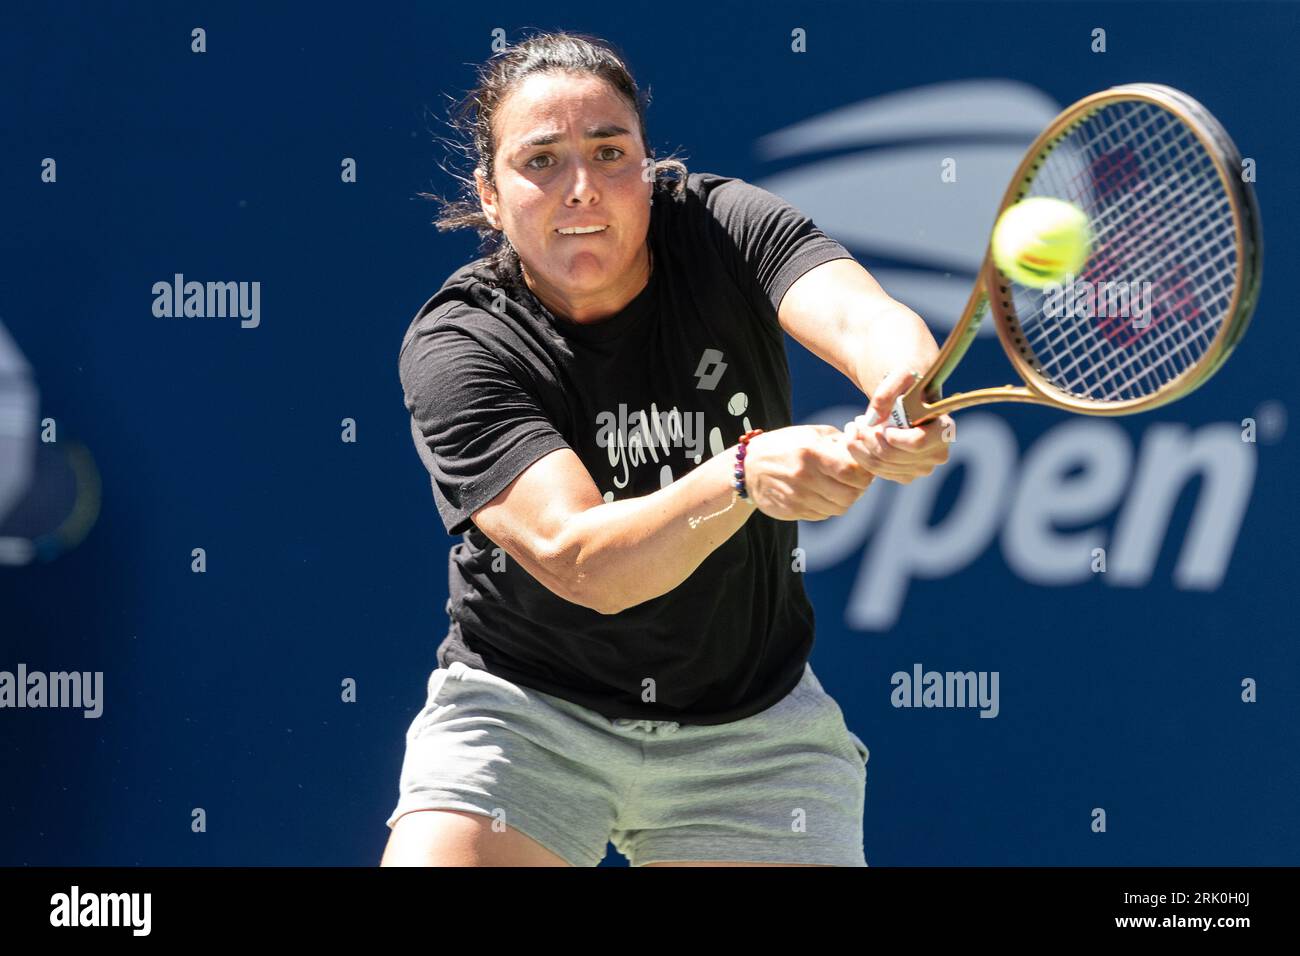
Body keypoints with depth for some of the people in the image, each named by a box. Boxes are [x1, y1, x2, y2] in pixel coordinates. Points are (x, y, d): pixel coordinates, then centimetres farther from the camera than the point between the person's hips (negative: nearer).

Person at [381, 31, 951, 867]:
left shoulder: (725, 229, -11)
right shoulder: (452, 350, -18)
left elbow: (865, 319, -31)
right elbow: (577, 561, -31)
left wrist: (908, 393, -56)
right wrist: (745, 474, -49)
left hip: (750, 729, 2)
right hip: (526, 712, -2)